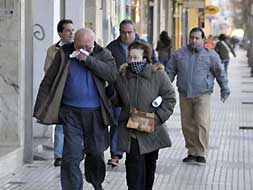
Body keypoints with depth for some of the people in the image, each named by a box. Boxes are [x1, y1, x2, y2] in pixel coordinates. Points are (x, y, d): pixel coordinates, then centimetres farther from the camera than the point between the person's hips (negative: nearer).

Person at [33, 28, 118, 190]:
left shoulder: (103, 55, 1)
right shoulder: (64, 55, 1)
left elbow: (113, 75, -16)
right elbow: (48, 82, 2)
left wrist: (88, 60, -19)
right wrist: (41, 110, -6)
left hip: (95, 113, 1)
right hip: (71, 112, -1)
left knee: (96, 152, 14)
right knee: (71, 155, -8)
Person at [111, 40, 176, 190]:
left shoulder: (158, 74, -7)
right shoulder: (122, 75, 1)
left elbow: (170, 99, -5)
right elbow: (118, 100, 14)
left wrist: (158, 117, -14)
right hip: (130, 130, 0)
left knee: (150, 163, 16)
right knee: (134, 163, -12)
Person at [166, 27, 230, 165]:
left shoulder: (210, 55, 3)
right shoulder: (179, 54, 9)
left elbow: (220, 73, 8)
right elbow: (170, 72, 14)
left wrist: (224, 90, 7)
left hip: (202, 95, -3)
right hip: (184, 96, 3)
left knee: (202, 124, -13)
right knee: (187, 125, 7)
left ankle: (201, 154, -8)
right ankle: (192, 152, 18)